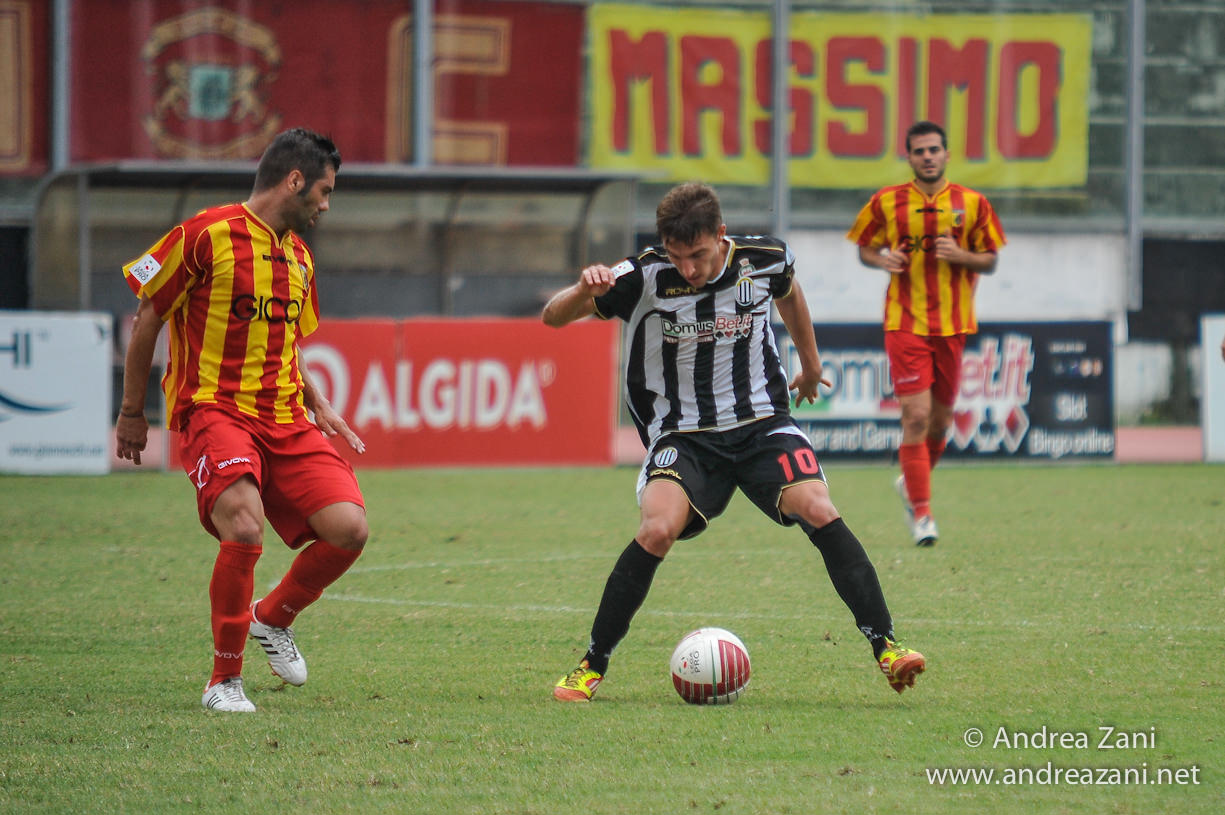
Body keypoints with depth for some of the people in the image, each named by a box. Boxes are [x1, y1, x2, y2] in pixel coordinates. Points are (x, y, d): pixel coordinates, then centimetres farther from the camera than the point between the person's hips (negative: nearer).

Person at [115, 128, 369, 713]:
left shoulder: (299, 257, 18)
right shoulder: (207, 235, -6)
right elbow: (147, 318, 1)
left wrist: (319, 407, 17)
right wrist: (132, 413, 5)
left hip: (286, 419, 7)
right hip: (214, 410, -7)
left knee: (349, 527, -12)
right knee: (245, 528, -29)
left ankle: (273, 619, 18)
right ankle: (224, 680, -12)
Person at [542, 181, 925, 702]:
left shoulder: (765, 260, -7)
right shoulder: (646, 278, -14)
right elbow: (552, 317, -11)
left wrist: (811, 364, 33)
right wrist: (584, 290, -34)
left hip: (762, 422, 2)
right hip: (682, 434, -2)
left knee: (819, 512, -21)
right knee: (658, 528, -27)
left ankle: (886, 647, -13)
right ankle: (592, 666, -12)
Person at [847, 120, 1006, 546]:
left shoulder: (972, 203, 3)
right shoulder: (886, 203, 1)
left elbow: (990, 261, 8)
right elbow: (865, 249, 12)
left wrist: (960, 255, -13)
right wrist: (883, 260, -10)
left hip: (953, 325, 2)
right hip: (905, 323, -2)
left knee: (941, 419, 10)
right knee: (916, 416, -13)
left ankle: (911, 483, 38)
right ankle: (921, 512, -7)